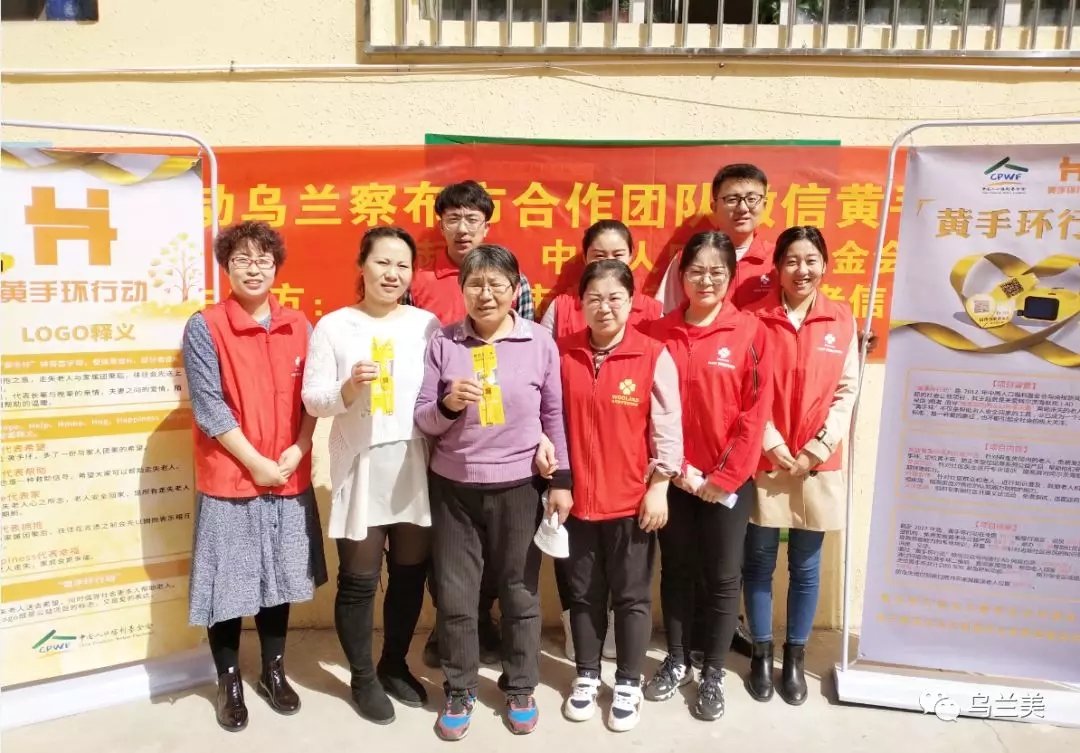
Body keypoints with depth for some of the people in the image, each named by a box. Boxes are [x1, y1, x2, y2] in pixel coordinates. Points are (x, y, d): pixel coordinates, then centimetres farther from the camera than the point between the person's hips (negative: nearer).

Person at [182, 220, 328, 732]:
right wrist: (256, 463, -14)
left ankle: (273, 672, 32)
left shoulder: (299, 327, 5)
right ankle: (229, 684, 26)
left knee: (279, 578, 14)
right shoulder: (204, 328, -6)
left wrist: (296, 452, -10)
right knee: (228, 584, 7)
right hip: (229, 479, -3)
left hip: (289, 477, 3)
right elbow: (210, 407, -11)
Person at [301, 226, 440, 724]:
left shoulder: (427, 324, 6)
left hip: (416, 465, 3)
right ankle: (363, 677, 28)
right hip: (359, 467, -2)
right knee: (359, 579, 6)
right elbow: (312, 400, -5)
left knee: (411, 572, 12)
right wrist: (349, 388, -21)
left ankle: (395, 665, 35)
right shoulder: (333, 326, 0)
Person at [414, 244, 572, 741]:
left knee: (520, 592, 12)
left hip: (518, 486, 0)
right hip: (453, 486, 1)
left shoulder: (540, 342, -3)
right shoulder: (442, 343, -3)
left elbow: (555, 415, 3)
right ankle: (459, 692, 30)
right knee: (454, 595, 9)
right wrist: (448, 405, -22)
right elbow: (422, 420, -1)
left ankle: (520, 689, 33)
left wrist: (562, 479, 2)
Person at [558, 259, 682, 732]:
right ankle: (586, 676, 34)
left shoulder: (653, 356, -7)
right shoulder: (563, 354, 0)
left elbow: (668, 426, -5)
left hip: (632, 499, -2)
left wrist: (660, 486, -8)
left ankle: (628, 684, 29)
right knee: (583, 593, 16)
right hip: (577, 497, 2)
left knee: (632, 596, 11)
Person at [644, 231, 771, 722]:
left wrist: (725, 476, -10)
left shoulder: (749, 331, -5)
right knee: (676, 570, 14)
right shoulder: (661, 333, -1)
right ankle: (676, 661, 33)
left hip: (729, 480, -1)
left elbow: (756, 410, -7)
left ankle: (713, 673, 27)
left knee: (723, 577, 9)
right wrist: (678, 469, -7)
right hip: (675, 477, 2)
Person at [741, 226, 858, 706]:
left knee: (806, 567, 11)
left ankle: (795, 656, 29)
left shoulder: (842, 321, 2)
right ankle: (761, 653, 27)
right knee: (759, 562, 9)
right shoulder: (756, 318, -4)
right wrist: (773, 445, -10)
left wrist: (817, 449, -7)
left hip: (819, 464, 1)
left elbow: (846, 393, 1)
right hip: (763, 462, -1)